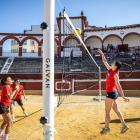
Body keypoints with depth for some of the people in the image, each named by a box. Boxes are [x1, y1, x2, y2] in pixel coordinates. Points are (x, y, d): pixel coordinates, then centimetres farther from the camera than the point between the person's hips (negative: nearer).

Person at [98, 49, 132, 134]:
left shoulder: (115, 74, -19)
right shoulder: (110, 70, 3)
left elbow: (118, 86, -26)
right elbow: (105, 62, 17)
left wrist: (123, 96, -29)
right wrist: (102, 54, 16)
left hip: (111, 93, -8)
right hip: (113, 93, 8)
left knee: (107, 111, 4)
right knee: (116, 110, 14)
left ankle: (106, 128, 17)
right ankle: (124, 125, 21)